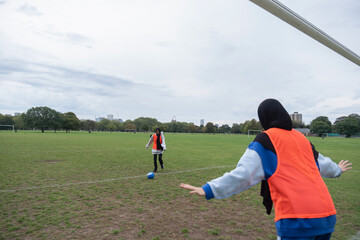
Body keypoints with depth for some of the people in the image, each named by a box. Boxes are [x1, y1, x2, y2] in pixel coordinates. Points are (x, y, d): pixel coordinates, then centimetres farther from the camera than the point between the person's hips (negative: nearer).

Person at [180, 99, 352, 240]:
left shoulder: (266, 140, -6)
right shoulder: (301, 138, 13)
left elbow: (243, 174, -15)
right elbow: (322, 163, 31)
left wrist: (208, 190, -15)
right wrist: (337, 170, 53)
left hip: (297, 222, -7)